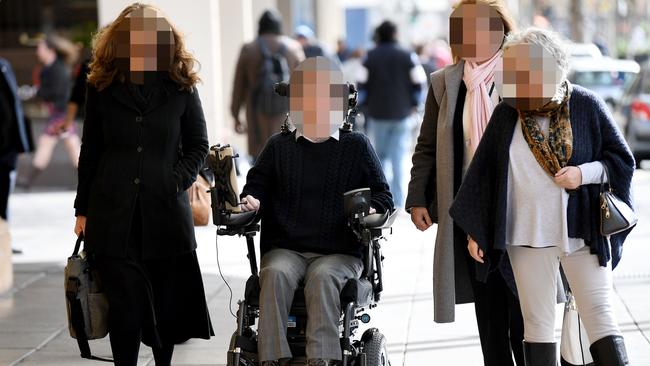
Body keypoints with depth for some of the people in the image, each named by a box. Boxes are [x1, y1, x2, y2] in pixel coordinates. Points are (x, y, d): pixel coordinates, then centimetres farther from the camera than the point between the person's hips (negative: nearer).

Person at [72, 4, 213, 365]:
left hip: (166, 210, 0)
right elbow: (90, 152, 10)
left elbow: (198, 145, 10)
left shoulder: (181, 87, 3)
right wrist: (83, 209, 10)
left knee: (166, 301, 7)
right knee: (125, 304, -5)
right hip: (113, 213, 0)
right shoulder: (101, 87, 4)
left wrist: (178, 179, -7)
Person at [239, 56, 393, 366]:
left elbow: (382, 195, 14)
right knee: (276, 273, -32)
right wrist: (251, 200, -3)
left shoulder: (356, 147, 14)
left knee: (323, 276, -35)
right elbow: (256, 185, 22)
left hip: (339, 251, -1)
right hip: (284, 249, 1)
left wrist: (371, 210, -9)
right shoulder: (279, 146, 18)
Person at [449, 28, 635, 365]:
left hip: (583, 233, -2)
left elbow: (623, 160, 3)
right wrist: (474, 230, 6)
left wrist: (585, 173, -14)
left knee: (601, 318, -4)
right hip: (528, 236, 2)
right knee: (537, 325, 5)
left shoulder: (586, 106, -4)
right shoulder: (507, 113, 1)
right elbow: (484, 172, 7)